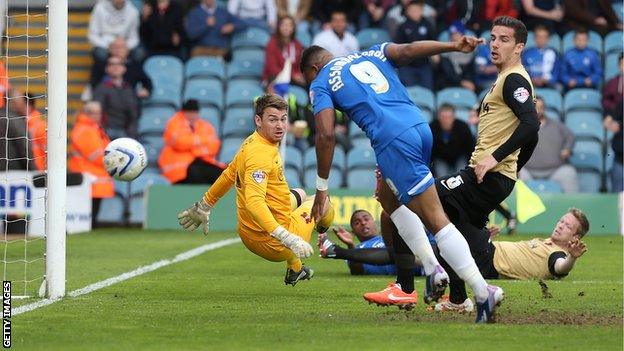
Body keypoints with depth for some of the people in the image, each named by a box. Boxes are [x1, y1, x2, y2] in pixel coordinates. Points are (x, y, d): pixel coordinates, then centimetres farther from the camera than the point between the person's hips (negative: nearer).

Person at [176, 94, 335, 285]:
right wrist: (287, 238, -46)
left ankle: (296, 269, 39)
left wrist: (203, 207, 34)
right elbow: (254, 202, -38)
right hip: (272, 244, -9)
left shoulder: (251, 142, 4)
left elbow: (229, 175, 19)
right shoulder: (260, 155, -27)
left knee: (299, 195, 36)